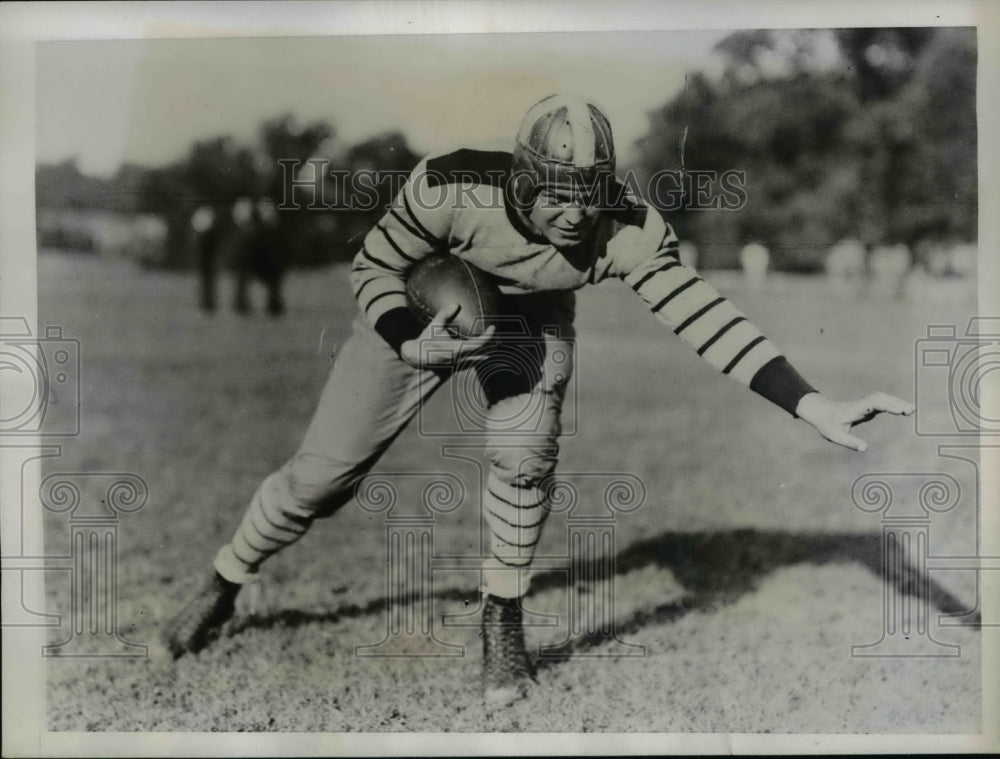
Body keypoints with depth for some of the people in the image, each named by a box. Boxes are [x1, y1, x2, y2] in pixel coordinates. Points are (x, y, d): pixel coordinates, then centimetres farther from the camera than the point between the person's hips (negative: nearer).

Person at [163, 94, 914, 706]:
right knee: (323, 472, 1)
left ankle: (504, 621, 2)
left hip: (530, 318, 1)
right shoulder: (451, 186, -36)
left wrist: (819, 409, -47)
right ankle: (222, 588, 27)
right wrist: (408, 346, -36)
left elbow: (706, 317, -38)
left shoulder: (628, 230, -33)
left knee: (524, 455, -24)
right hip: (418, 310, -1)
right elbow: (374, 265, -19)